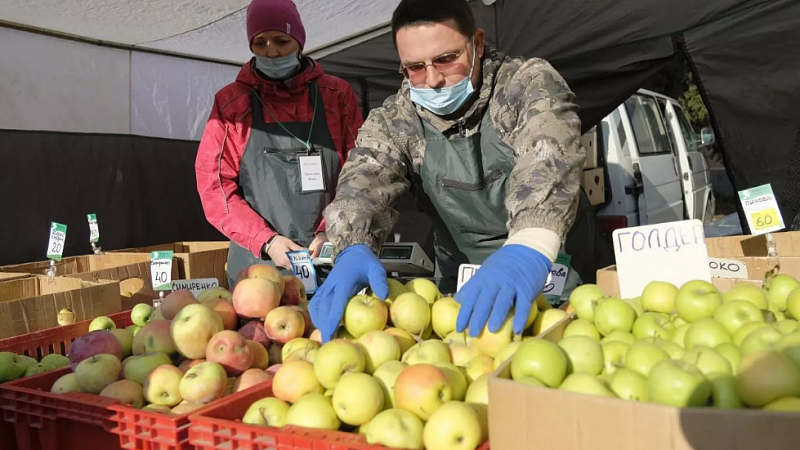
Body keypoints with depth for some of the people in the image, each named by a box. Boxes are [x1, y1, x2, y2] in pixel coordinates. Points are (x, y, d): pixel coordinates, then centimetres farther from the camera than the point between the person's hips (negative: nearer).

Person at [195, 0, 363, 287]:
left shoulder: (337, 95, 4)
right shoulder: (231, 102, 4)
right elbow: (214, 183, 0)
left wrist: (332, 232, -12)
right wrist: (266, 240, -10)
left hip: (330, 261, 0)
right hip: (256, 263, 0)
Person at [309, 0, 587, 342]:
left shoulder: (529, 84, -13)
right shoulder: (393, 121, -4)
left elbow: (548, 162, -28)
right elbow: (365, 181, -17)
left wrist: (526, 251, -46)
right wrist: (354, 251, -38)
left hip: (551, 272, -3)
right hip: (460, 289, 3)